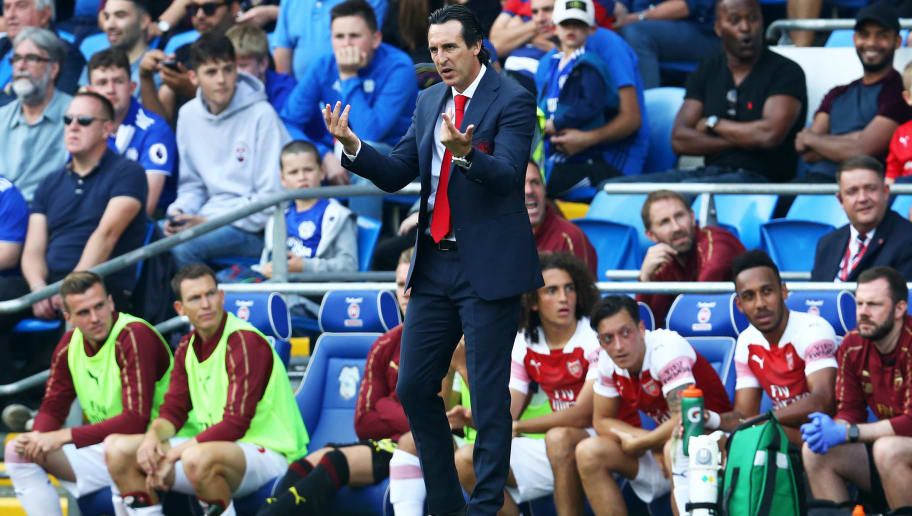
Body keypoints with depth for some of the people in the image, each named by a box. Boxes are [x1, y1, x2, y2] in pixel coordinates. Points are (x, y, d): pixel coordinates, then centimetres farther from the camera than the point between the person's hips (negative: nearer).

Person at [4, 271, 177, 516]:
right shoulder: (70, 344, 3)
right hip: (105, 447, 8)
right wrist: (37, 438, -14)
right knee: (17, 451, -1)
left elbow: (136, 421, -27)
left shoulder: (135, 336, -21)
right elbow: (53, 408, 12)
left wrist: (63, 437, -25)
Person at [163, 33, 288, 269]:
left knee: (182, 247, -31)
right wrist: (179, 213, -3)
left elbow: (271, 196, -11)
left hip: (253, 228, -6)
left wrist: (210, 221, -15)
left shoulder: (261, 115, -9)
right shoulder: (189, 115, 10)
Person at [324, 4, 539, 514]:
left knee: (488, 396, -3)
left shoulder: (512, 101, -9)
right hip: (435, 265, 7)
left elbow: (507, 173, -22)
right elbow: (396, 174, 10)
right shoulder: (431, 102, 12)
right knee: (414, 387, 8)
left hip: (487, 269, -7)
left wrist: (465, 152, -41)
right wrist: (353, 147, -8)